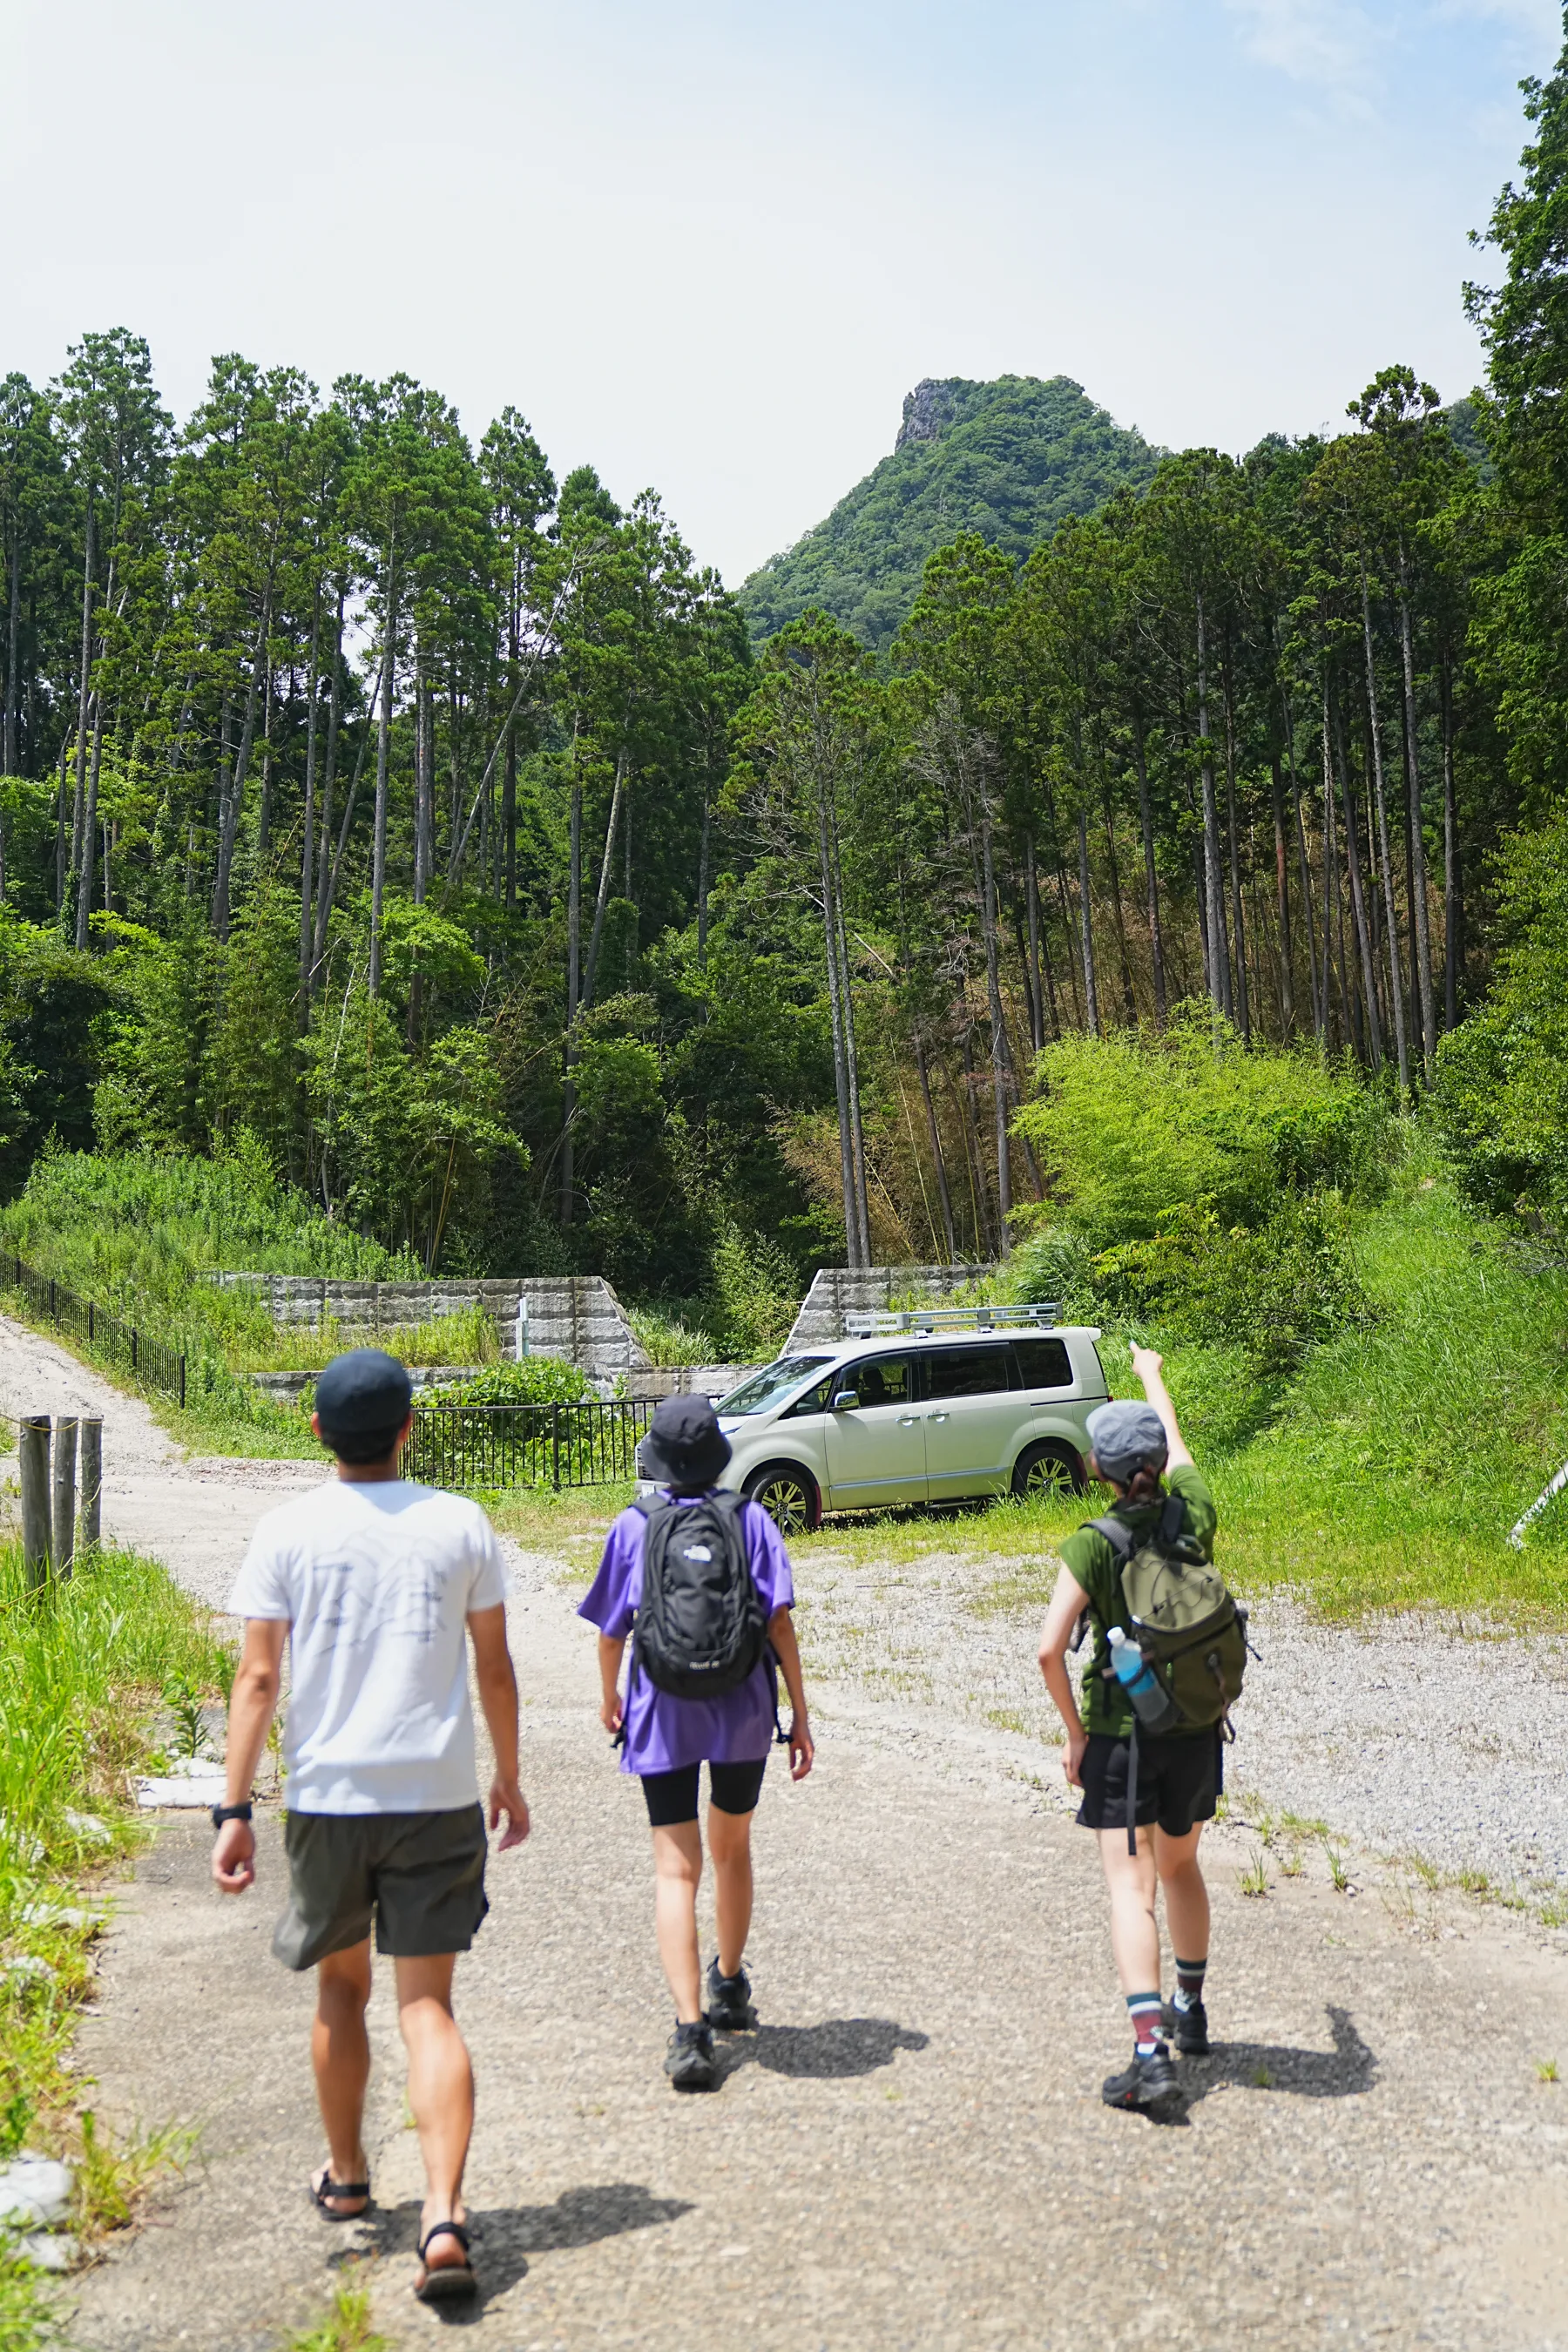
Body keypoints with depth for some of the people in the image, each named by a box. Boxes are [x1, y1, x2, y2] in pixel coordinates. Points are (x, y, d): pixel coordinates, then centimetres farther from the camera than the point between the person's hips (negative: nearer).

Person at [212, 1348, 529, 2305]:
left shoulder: (286, 1534, -4)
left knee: (341, 1984, 21)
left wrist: (235, 1810, -3)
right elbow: (496, 1669, 4)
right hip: (439, 1797, 0)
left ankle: (347, 2177, 38)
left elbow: (258, 1678, -7)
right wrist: (509, 1779, 16)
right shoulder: (461, 1525, -2)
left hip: (328, 1798, 1)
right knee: (428, 2007, 5)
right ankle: (444, 2218, -7)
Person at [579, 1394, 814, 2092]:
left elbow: (611, 1630, 0)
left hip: (663, 1713, -2)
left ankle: (690, 2029, -9)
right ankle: (729, 1989, 40)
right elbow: (780, 1621, -7)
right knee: (731, 1850, 22)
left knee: (676, 1869, 2)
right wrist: (800, 1714, 0)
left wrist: (608, 1697, 19)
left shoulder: (634, 1526, -5)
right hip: (743, 1710, 2)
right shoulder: (750, 1518, -4)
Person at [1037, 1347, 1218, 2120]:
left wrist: (1075, 1733, -6)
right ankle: (1190, 2012, 39)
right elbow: (1179, 1444, 16)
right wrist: (1153, 1375, 33)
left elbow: (1051, 1651, -20)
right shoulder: (1194, 1518, -5)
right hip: (1196, 1730, 4)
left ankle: (1151, 2051, -14)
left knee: (1131, 1889, -3)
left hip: (1120, 1735, -4)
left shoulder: (1092, 1546, -15)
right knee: (1181, 1867, 24)